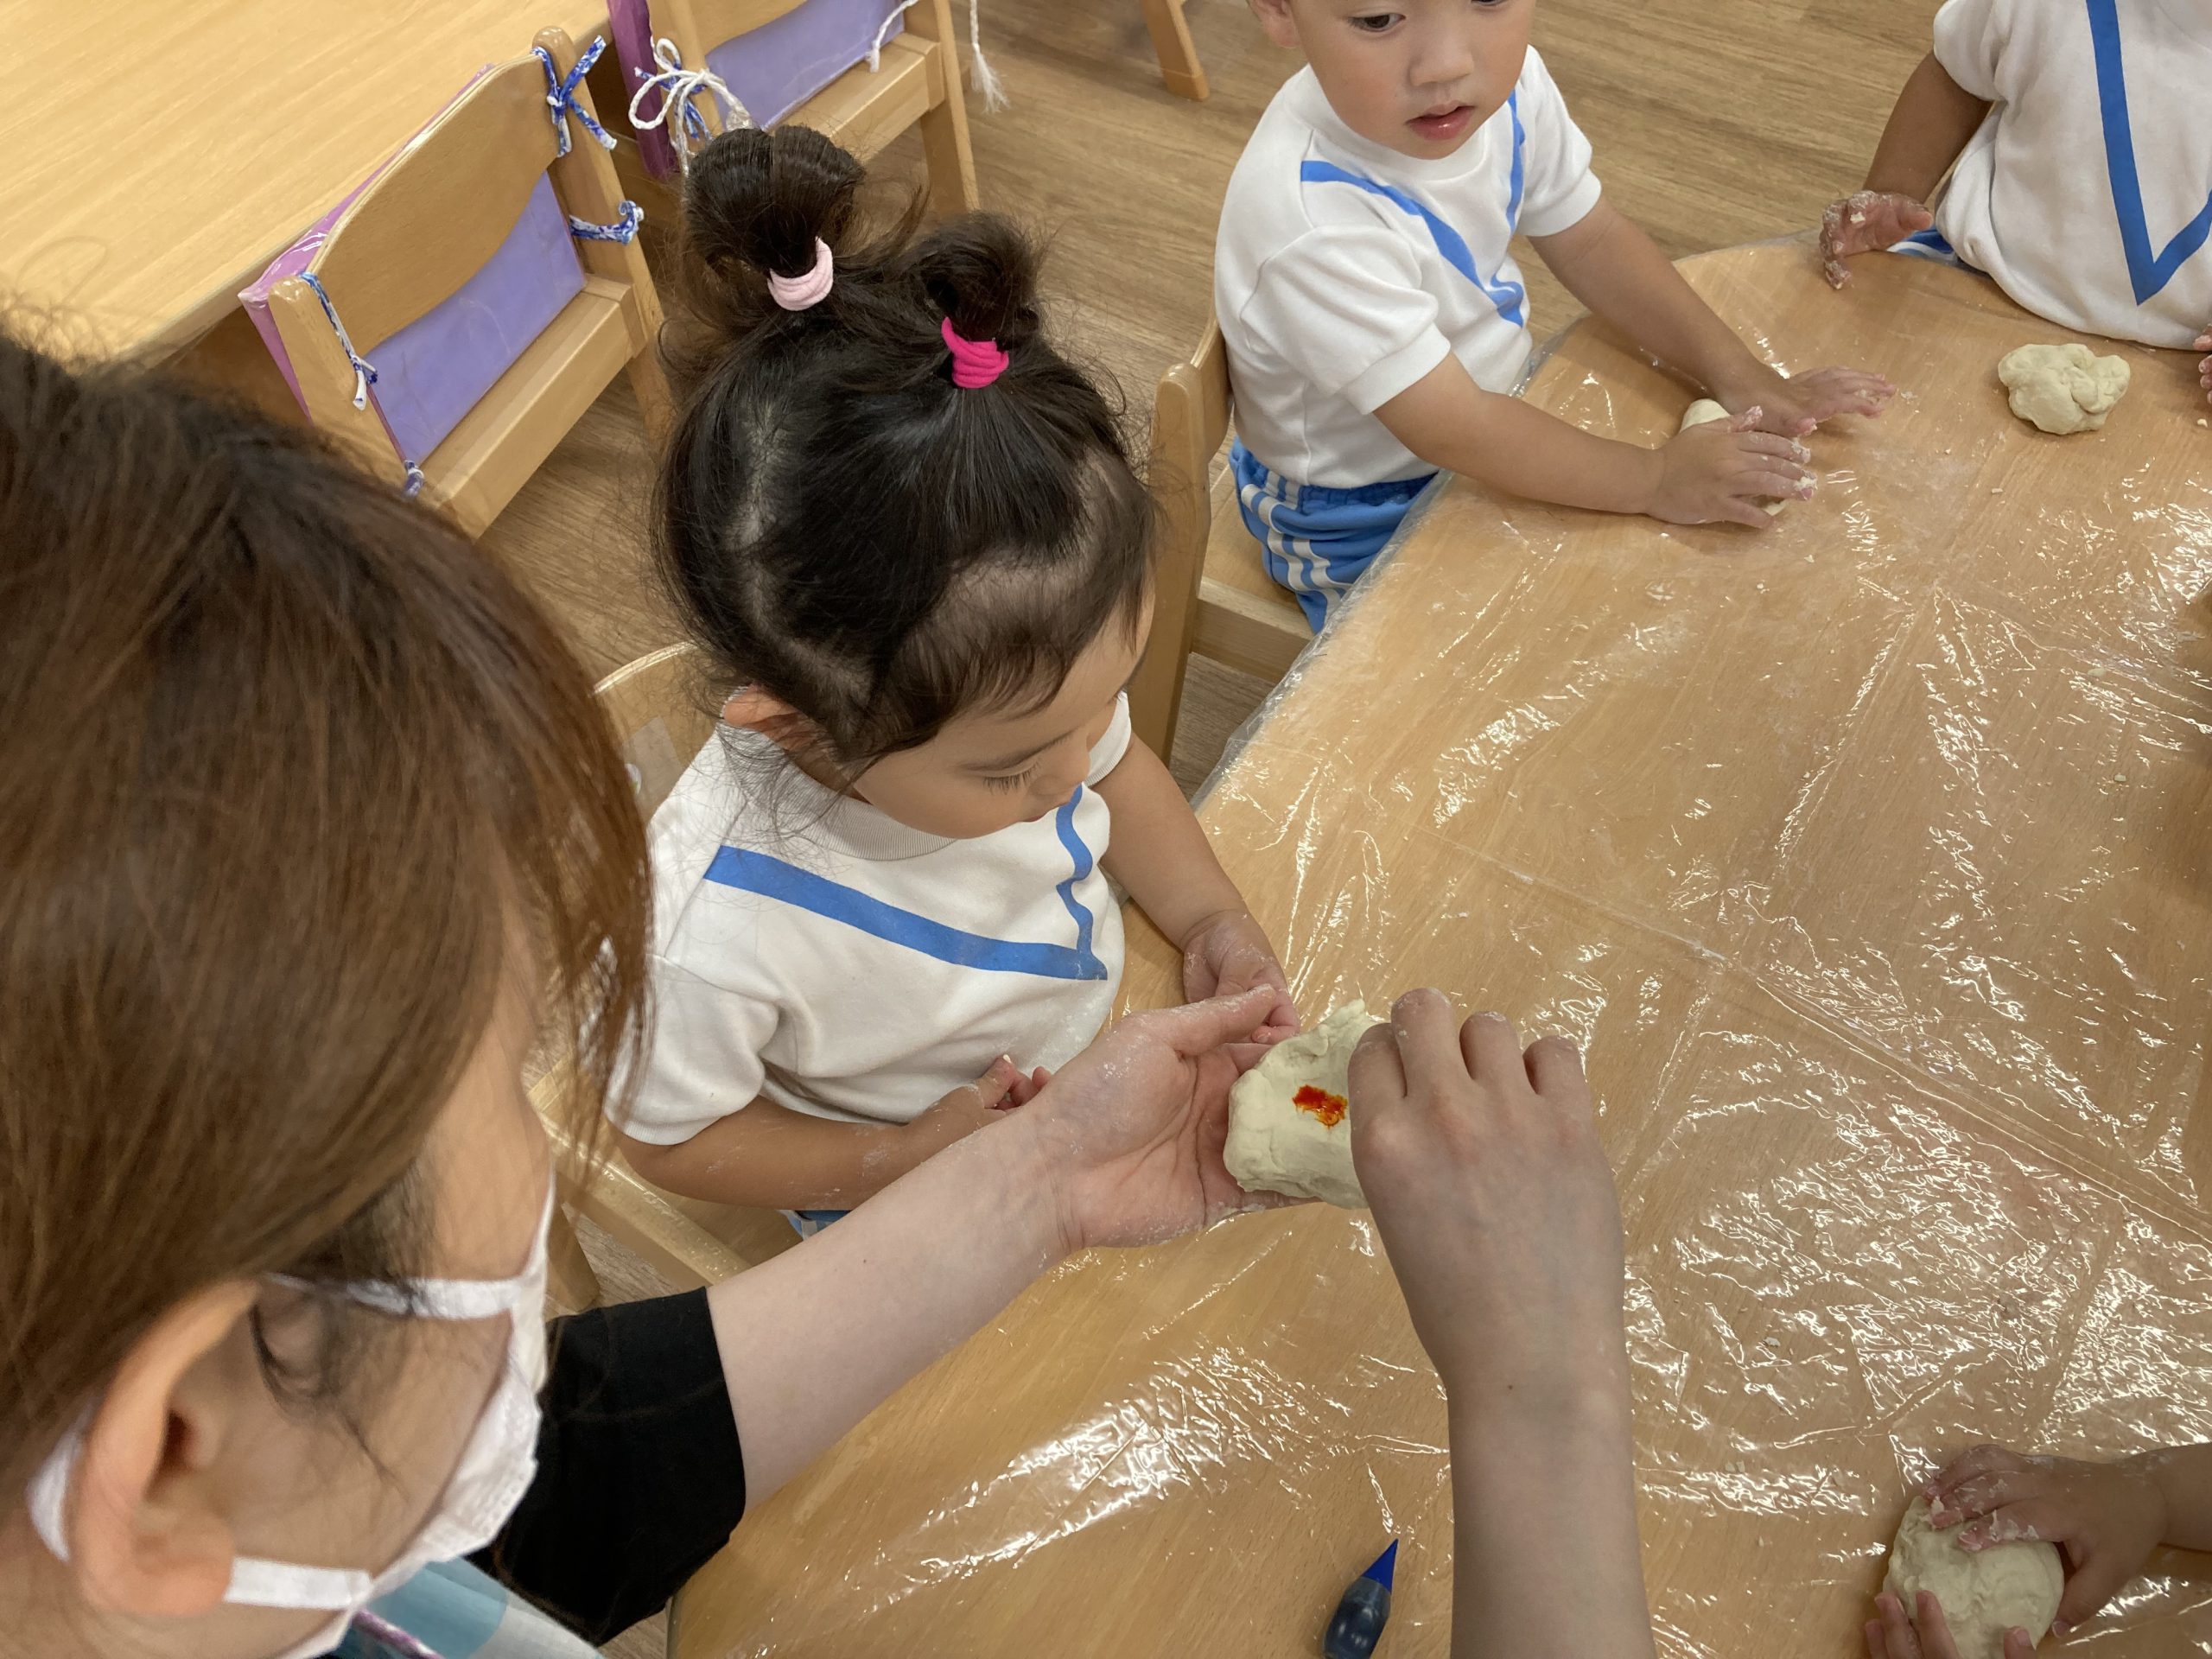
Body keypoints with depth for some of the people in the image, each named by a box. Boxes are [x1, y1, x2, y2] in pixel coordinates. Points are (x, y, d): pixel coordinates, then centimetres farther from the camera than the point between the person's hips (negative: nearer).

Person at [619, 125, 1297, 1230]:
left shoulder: (1028, 678, -24)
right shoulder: (716, 933, -38)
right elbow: (670, 1137, -17)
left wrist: (1210, 919, -13)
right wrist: (902, 1162, -24)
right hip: (929, 1225, -3)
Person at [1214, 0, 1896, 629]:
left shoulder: (1503, 84, -16)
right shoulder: (1311, 220, -39)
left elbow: (1591, 241, -2)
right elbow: (1453, 432, -34)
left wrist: (1736, 373, -10)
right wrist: (1657, 479, -26)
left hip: (1487, 426, 7)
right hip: (1363, 524, -7)